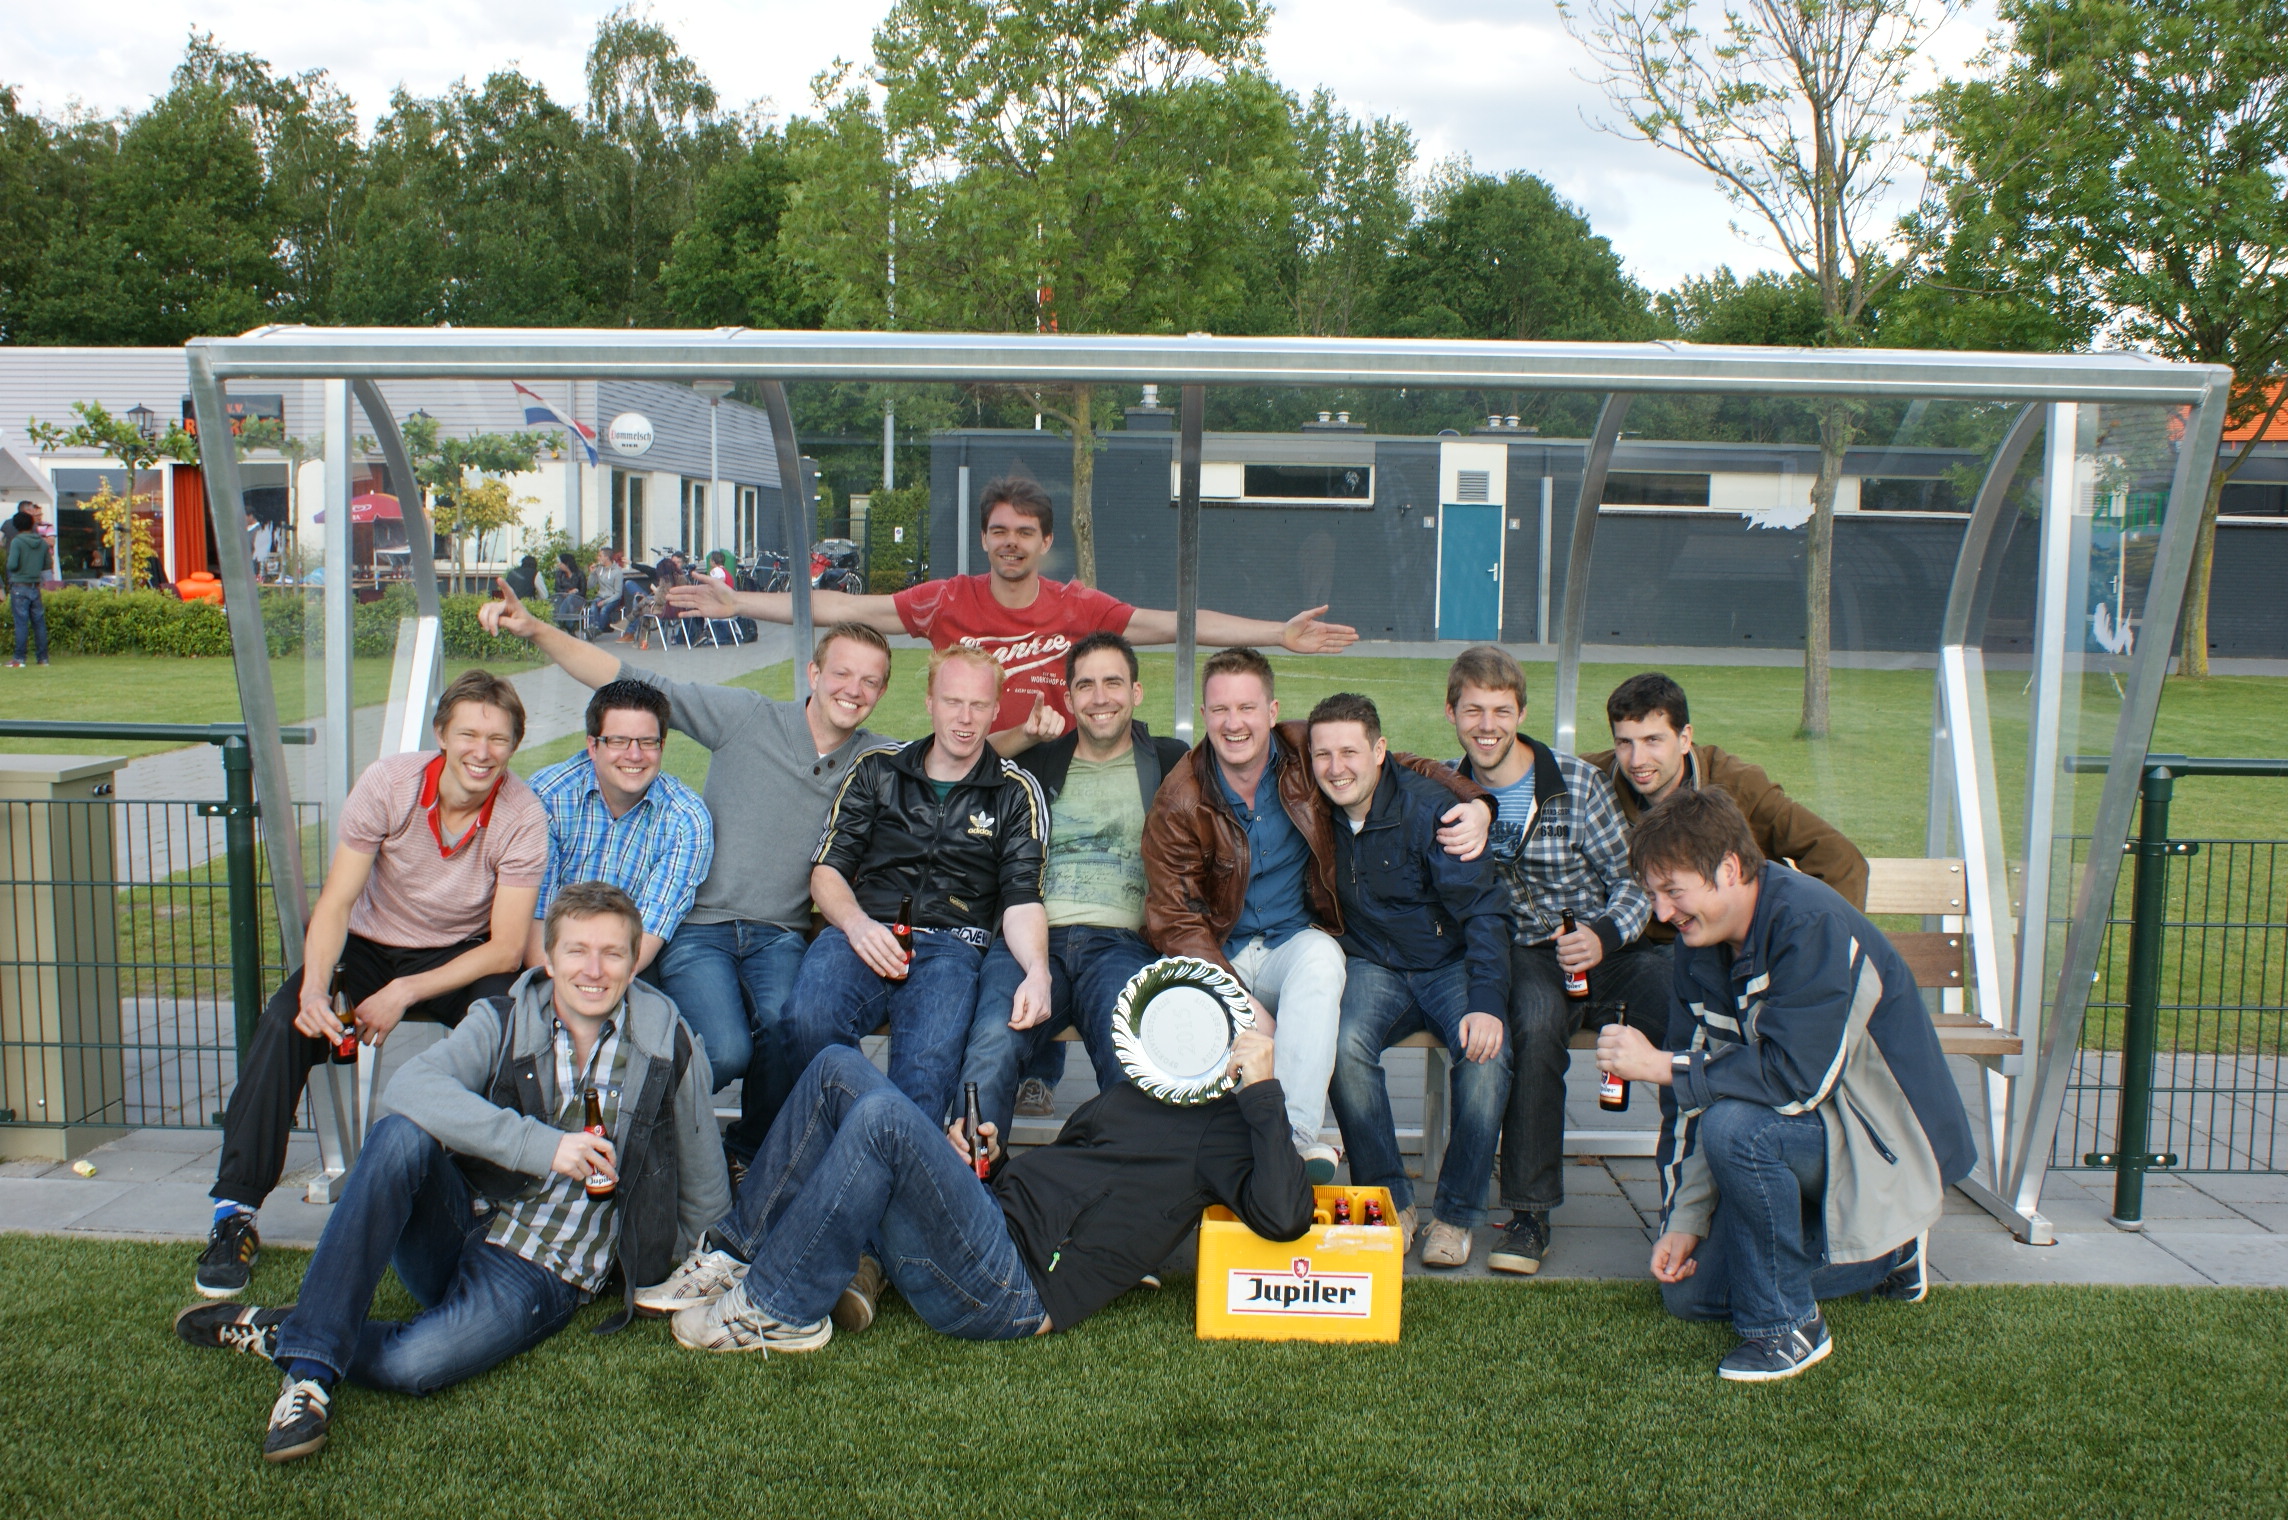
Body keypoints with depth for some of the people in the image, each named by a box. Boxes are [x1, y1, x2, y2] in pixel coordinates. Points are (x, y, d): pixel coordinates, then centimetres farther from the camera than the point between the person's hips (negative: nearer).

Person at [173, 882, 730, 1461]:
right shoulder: (503, 1023, -2)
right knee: (401, 1134, -29)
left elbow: (706, 1196, 8)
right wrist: (539, 1145, -30)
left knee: (412, 1365, -31)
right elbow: (411, 1088, -23)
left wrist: (655, 1272, 2)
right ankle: (310, 1362, -27)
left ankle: (271, 1332, -4)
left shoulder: (668, 1047, -2)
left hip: (542, 1278, -2)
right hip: (459, 1232, 2)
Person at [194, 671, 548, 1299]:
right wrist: (314, 989, -35)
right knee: (282, 1025, -25)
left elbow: (507, 947, -18)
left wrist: (405, 993, -26)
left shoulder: (522, 816, -19)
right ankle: (234, 1210, -14)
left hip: (462, 957, -1)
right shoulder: (387, 783, -18)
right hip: (370, 943, 1)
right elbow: (336, 902, -17)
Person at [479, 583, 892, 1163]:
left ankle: (748, 1156, -2)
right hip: (698, 925, -1)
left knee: (787, 1028, -31)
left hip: (778, 935, 2)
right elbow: (635, 687, 2)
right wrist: (536, 630, -6)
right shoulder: (747, 717, 4)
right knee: (725, 1052, -27)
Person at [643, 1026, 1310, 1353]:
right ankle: (736, 1256, 2)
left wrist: (1263, 1089, -15)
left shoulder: (1222, 1126, 2)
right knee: (838, 1068, 0)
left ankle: (777, 1311, -14)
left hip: (1010, 1288, -9)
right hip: (988, 1217, 9)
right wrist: (993, 1159, 13)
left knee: (883, 1116, -30)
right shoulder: (1130, 1093, 27)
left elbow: (1283, 1217, -19)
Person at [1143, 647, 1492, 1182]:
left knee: (1320, 954, -35)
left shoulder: (1307, 757, -2)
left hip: (1295, 945, 1)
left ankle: (1296, 1133, -41)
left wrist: (1475, 804, -13)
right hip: (1218, 957, -1)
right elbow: (1173, 918, -9)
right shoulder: (1180, 801, -6)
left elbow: (1410, 770, 9)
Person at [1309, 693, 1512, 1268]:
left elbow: (1484, 911, -16)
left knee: (1486, 1052, -30)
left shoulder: (1428, 808, -15)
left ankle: (1456, 1215, -10)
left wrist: (1487, 1003, -29)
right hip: (1371, 967, 2)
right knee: (1346, 1045, -30)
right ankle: (1389, 1202, -12)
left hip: (1451, 965, -2)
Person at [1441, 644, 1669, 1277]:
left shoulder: (1577, 782, -2)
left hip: (1606, 944, 0)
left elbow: (1635, 879, 0)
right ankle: (1529, 1210, -26)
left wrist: (1603, 935, -18)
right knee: (1536, 1022, -36)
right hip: (1523, 952, 0)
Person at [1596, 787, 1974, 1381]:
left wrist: (1659, 1065, -28)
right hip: (1811, 1129, 9)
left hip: (1885, 1140, -9)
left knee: (1735, 1127, -35)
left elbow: (1795, 1077, -33)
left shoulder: (1811, 925, -26)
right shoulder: (1699, 948, -1)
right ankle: (1889, 1252, 21)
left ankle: (1785, 1326, -14)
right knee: (1687, 1292, 7)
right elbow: (1691, 1100, 1)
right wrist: (1683, 1220, -4)